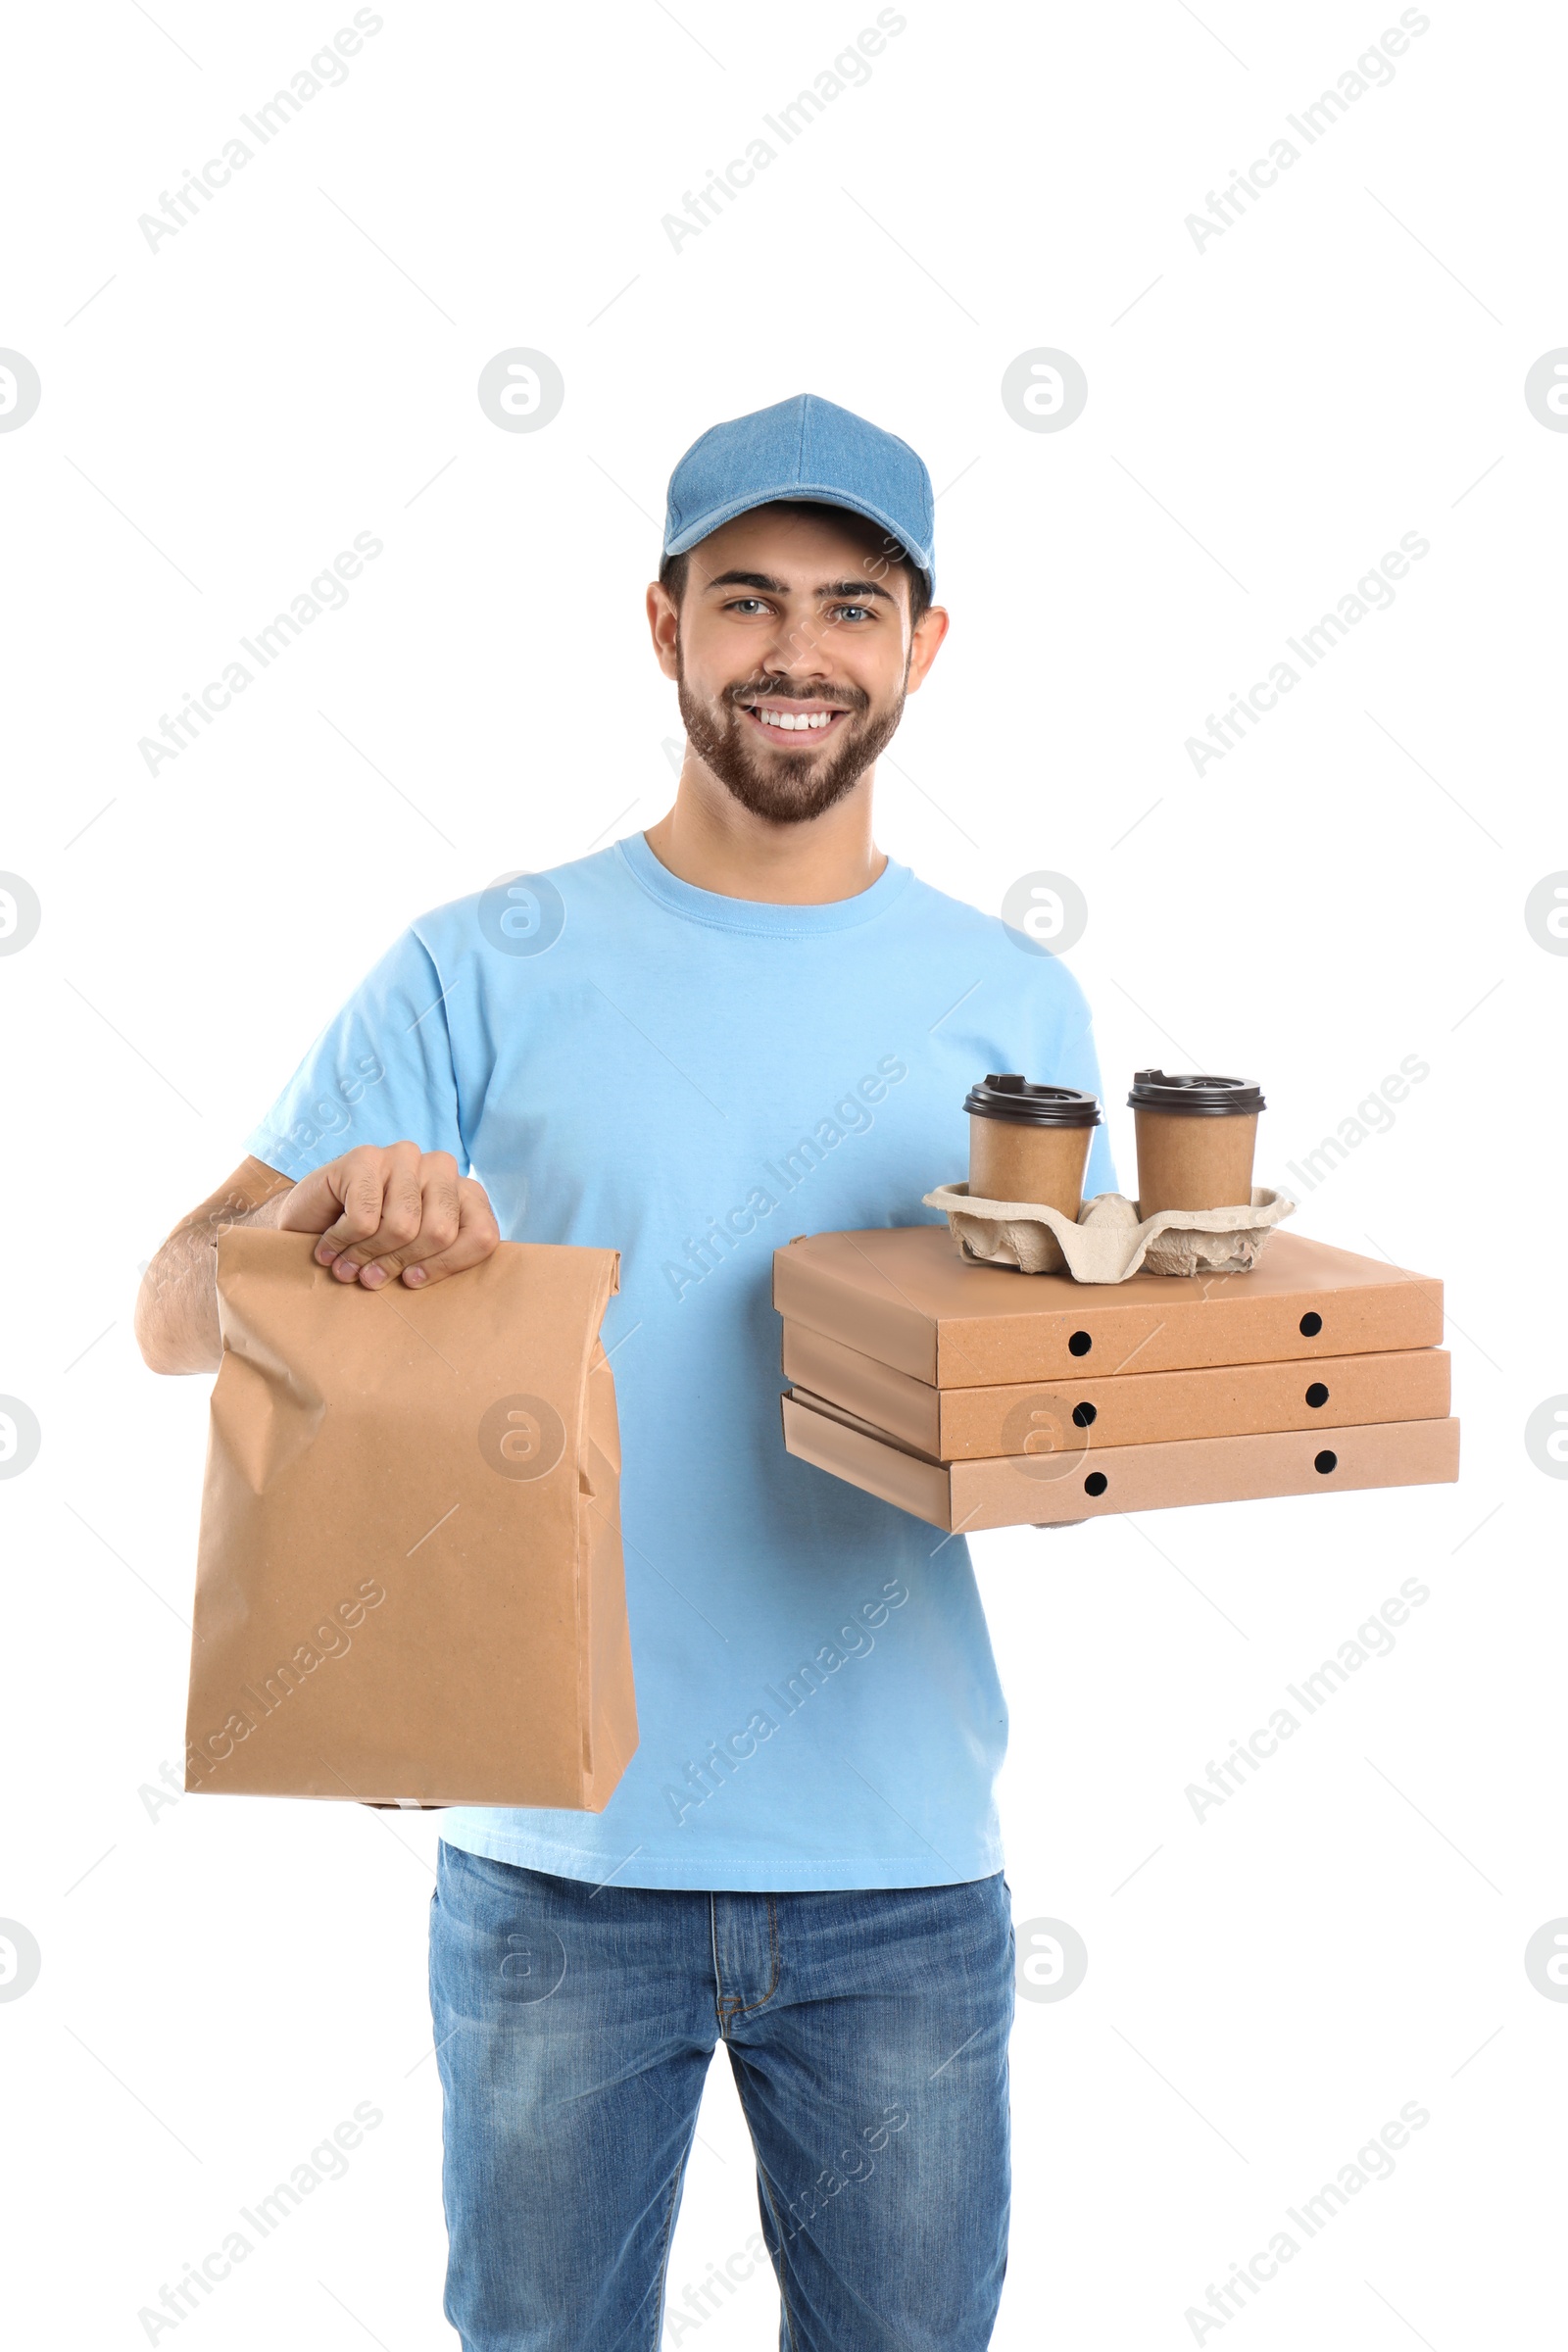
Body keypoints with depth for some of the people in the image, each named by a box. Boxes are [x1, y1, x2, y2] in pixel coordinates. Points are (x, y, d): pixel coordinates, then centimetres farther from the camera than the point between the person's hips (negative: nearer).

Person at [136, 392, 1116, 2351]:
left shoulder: (1012, 1006, 3)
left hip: (901, 1868, 2)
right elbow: (175, 1311, -7)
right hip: (556, 1852, -1)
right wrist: (328, 1202, -28)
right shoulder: (484, 974, -3)